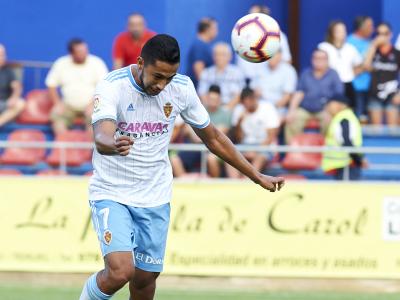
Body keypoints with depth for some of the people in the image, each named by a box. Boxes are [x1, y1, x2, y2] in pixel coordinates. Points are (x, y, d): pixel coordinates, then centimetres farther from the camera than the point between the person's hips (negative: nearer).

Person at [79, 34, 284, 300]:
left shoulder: (181, 88, -5)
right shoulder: (112, 86, -19)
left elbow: (213, 138, 9)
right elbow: (101, 139, -36)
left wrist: (257, 176, 11)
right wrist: (114, 145, -61)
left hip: (155, 198, 4)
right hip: (111, 195, -4)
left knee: (145, 278, 5)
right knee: (120, 271, -22)